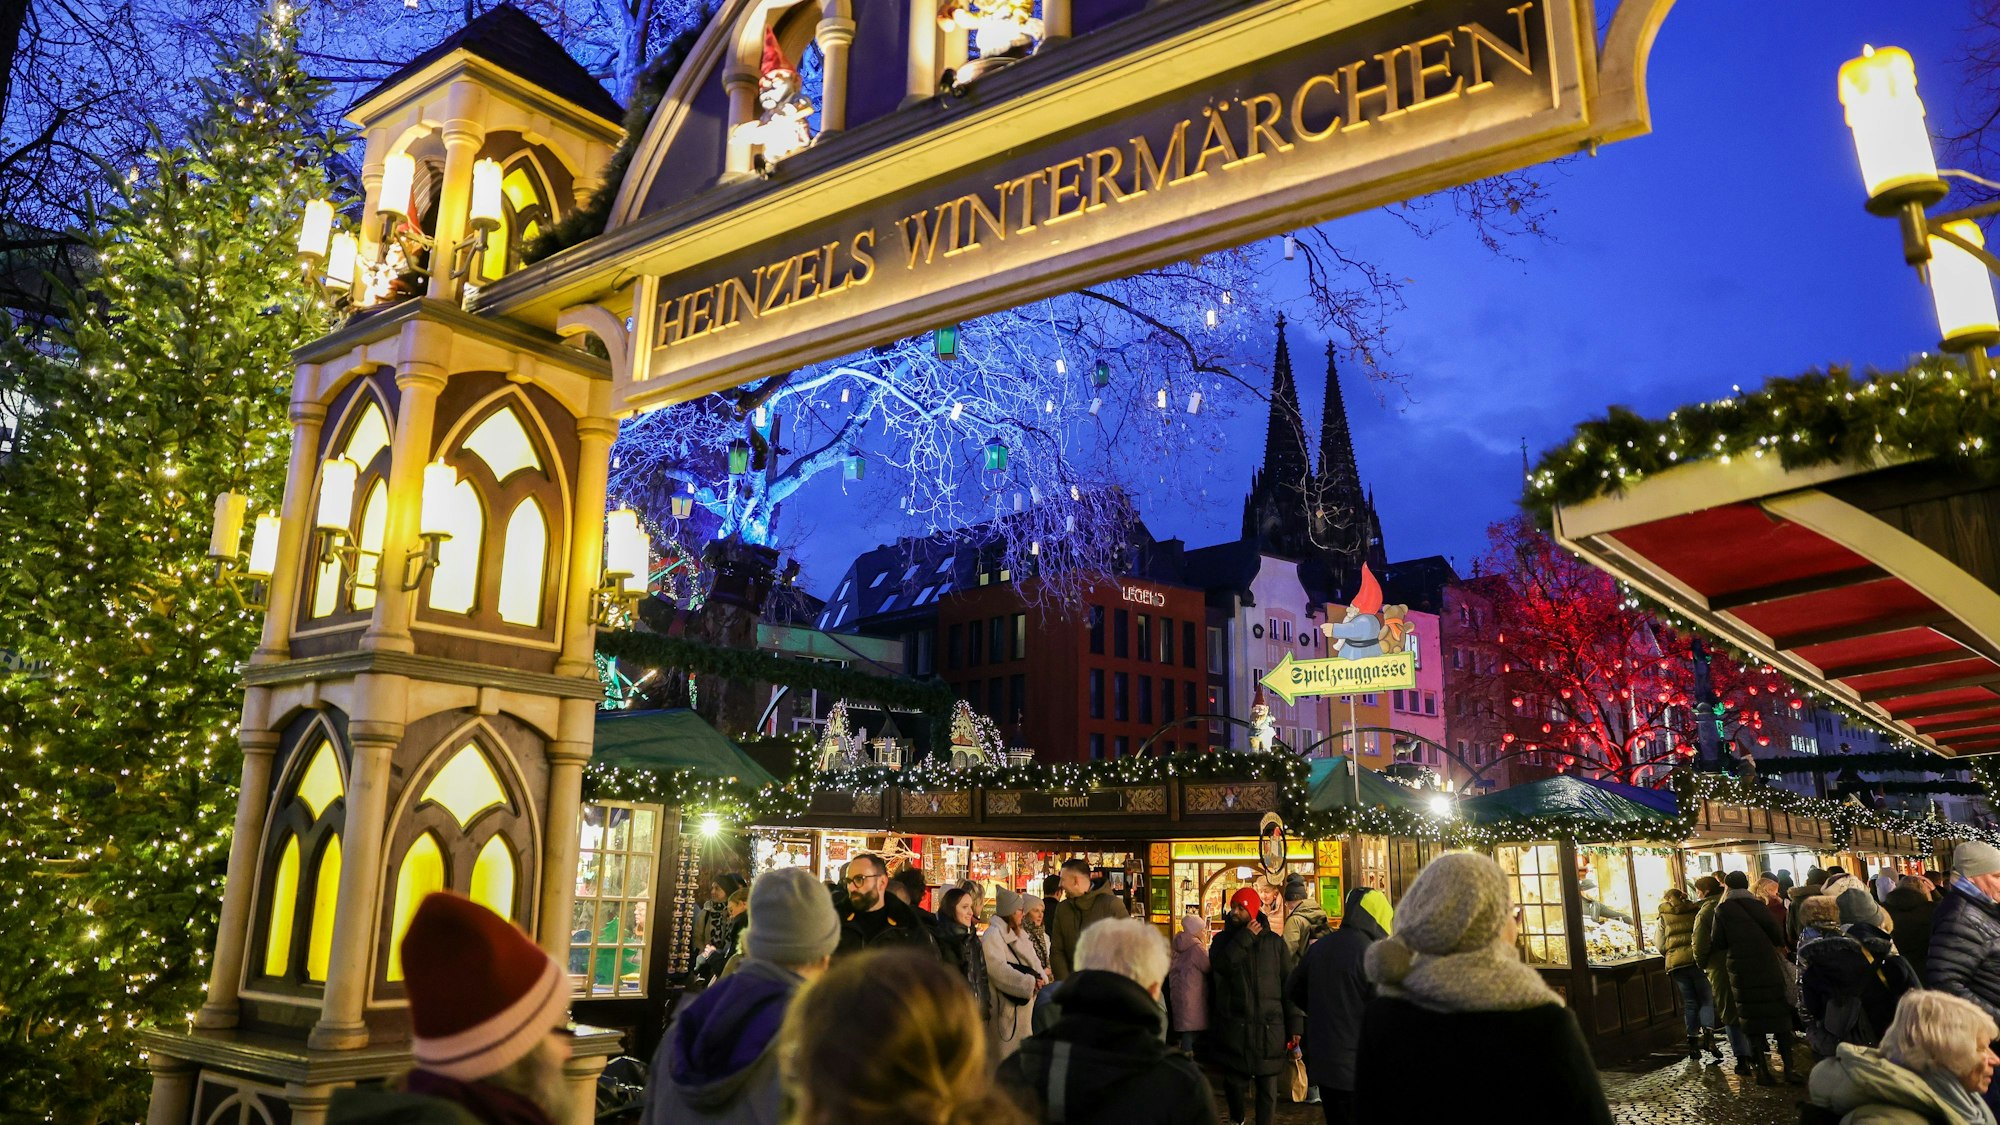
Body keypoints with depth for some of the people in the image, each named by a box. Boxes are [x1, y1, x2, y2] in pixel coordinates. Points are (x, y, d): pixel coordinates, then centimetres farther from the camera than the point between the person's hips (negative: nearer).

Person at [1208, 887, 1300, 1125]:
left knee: (1268, 1087, 4)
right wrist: (1245, 938, -15)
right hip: (1233, 1027, 1)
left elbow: (1289, 985, 4)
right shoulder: (1222, 940, 6)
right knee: (1234, 1082, 9)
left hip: (1269, 1028, -1)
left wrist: (1294, 1024, -1)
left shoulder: (1274, 942, 4)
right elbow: (1221, 964, -16)